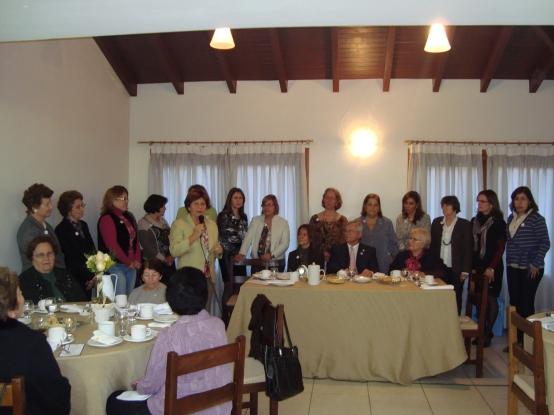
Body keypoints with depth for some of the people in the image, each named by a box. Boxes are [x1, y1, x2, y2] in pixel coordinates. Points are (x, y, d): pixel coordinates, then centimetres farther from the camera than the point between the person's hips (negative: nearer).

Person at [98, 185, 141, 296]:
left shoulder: (129, 217, 16)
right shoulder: (106, 218, -8)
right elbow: (112, 245, -15)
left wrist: (137, 260, 3)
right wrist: (128, 262, -11)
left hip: (132, 266, 7)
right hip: (115, 265, -7)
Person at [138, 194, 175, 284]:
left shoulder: (163, 220, 14)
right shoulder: (143, 223, -6)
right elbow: (148, 247, -11)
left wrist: (171, 256, -6)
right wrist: (164, 259, -8)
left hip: (169, 262, 6)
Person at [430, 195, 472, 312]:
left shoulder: (464, 224, -2)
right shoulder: (436, 222, 7)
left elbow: (468, 249, -3)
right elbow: (432, 245, 11)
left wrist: (465, 270, -7)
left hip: (456, 270, -2)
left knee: (456, 298, 4)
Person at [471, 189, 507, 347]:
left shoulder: (498, 222, -5)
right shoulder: (475, 221, 10)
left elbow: (500, 247, -8)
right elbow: (471, 246, 9)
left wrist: (491, 268, -14)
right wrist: (471, 266, 2)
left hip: (492, 268, -4)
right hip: (476, 267, 4)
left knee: (491, 299, 1)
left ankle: (488, 333, 10)